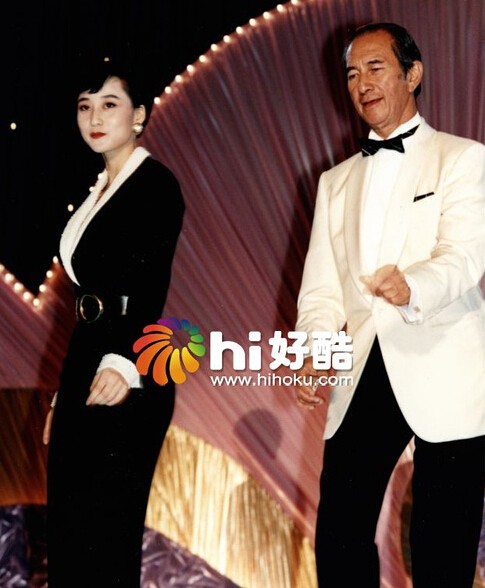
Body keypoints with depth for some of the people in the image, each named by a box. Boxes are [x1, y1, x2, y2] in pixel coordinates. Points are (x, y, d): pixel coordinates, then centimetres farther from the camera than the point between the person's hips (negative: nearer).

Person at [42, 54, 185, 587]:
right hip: (82, 367, 9)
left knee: (105, 537, -4)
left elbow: (152, 287, -24)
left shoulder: (156, 185, -9)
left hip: (124, 381, -9)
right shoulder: (101, 189, 17)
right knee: (66, 532, 11)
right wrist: (64, 394, 19)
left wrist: (123, 363, -40)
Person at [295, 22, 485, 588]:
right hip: (360, 378, 4)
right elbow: (320, 287, 14)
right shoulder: (336, 181, 21)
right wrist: (315, 353, -6)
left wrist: (412, 287, -34)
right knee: (339, 541, 2)